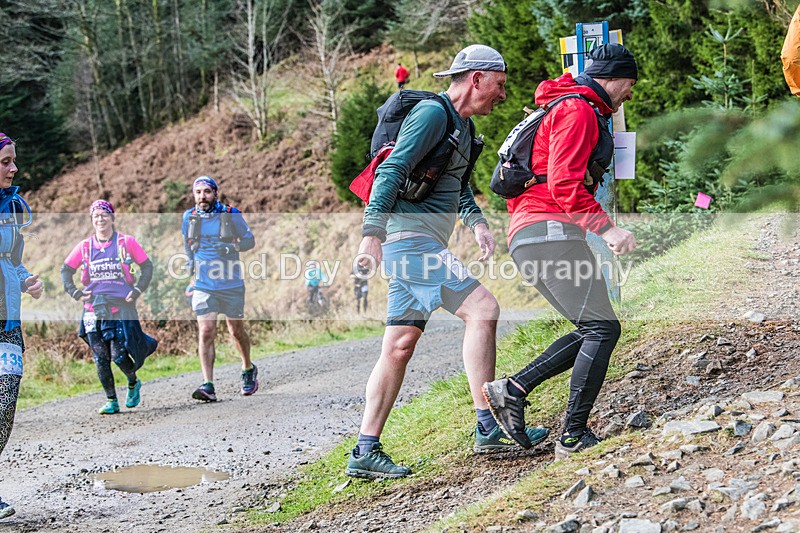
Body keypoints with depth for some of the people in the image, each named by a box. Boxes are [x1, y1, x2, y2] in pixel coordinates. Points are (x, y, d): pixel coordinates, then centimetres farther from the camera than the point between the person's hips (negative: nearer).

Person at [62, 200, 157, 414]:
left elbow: (147, 266, 9)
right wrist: (75, 293, 7)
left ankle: (133, 383, 20)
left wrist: (137, 291, 0)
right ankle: (111, 401, 9)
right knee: (100, 357, -1)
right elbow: (66, 270, 19)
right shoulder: (85, 247, 8)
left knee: (119, 355, -10)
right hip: (94, 308, 3)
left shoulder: (127, 242, 3)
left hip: (121, 306, -3)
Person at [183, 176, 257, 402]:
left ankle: (248, 370, 39)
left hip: (231, 284, -1)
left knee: (236, 330, 13)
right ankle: (208, 386, -17)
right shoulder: (189, 217, 3)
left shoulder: (231, 215, -5)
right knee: (206, 332, -13)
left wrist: (233, 247, -18)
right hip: (203, 285, 1)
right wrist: (190, 261, 6)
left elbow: (250, 240, 1)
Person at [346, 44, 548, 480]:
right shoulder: (432, 113, -10)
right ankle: (489, 427, -17)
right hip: (411, 237, -11)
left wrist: (477, 222, 12)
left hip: (418, 246, 11)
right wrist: (372, 235, -26)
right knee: (482, 309, -18)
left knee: (399, 347, 6)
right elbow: (392, 171, -18)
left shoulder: (462, 125, 21)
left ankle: (366, 452, 6)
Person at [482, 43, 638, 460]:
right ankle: (574, 435, -14)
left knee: (591, 331, 9)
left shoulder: (561, 110, 28)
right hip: (551, 232, -11)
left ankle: (513, 389, 2)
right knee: (602, 328, -12)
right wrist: (605, 227, -21)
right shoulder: (578, 111, -7)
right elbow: (564, 184, -18)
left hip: (526, 236, 11)